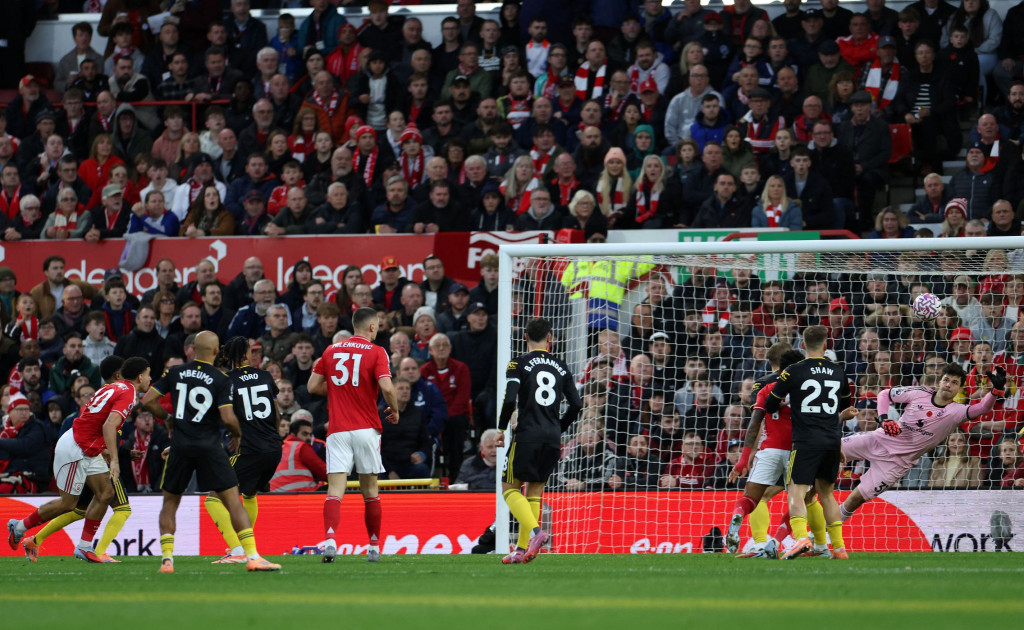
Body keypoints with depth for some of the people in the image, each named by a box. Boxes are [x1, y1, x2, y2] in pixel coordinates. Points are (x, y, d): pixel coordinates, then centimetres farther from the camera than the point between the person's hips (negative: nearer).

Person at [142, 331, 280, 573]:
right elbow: (228, 417, -12)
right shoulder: (222, 380, -5)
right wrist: (238, 434, 9)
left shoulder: (175, 373, 5)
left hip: (180, 445, 3)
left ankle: (166, 559, 6)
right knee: (233, 500, -1)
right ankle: (252, 556, -9)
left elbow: (148, 401, 5)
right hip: (209, 447, -2)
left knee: (170, 502, 16)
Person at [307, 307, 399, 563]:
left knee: (335, 489, -8)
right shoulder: (376, 352, -2)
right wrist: (394, 410, 4)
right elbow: (387, 387, -14)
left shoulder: (331, 351, 10)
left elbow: (313, 386, 10)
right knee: (370, 491, 12)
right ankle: (374, 547, 19)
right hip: (366, 428, -1)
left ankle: (330, 540, -29)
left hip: (337, 429, 1)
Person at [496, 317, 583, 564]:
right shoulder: (561, 367, 10)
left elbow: (510, 399, -14)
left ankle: (534, 531, -20)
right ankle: (522, 548, 8)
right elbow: (576, 405, 7)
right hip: (552, 438, 4)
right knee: (534, 490, 13)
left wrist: (502, 428, 1)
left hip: (527, 435, -4)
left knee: (510, 488, 4)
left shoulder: (519, 364, -2)